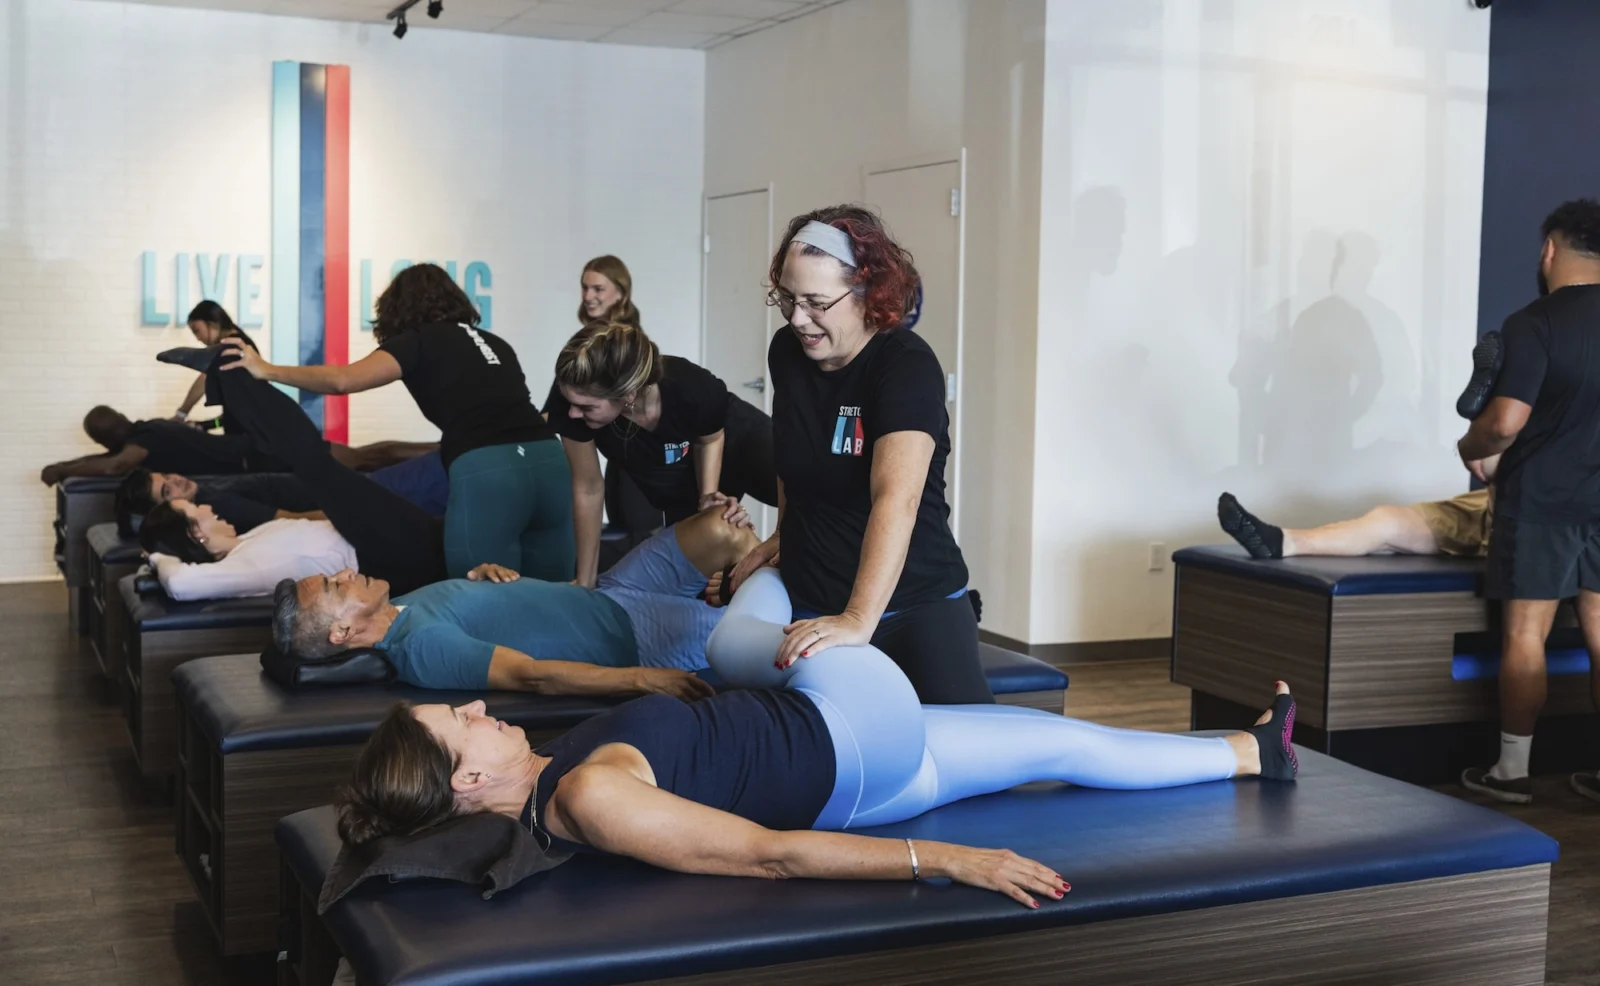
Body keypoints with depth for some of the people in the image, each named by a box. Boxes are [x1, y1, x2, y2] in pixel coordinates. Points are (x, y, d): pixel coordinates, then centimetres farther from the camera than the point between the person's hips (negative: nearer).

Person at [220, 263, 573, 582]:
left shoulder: (419, 341, 11)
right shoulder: (493, 343, 28)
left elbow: (344, 379, -2)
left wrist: (268, 371, 7)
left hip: (486, 472, -6)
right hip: (550, 461, 6)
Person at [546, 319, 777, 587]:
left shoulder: (694, 390, -41)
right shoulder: (572, 397, -36)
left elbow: (709, 439, -13)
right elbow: (588, 488, -19)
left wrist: (708, 496, -28)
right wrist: (585, 584, -12)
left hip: (741, 440, -3)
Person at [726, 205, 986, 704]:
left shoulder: (907, 366, -19)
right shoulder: (786, 352, 0)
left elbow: (896, 500, -33)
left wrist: (858, 620, -44)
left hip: (917, 607, -5)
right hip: (811, 611, 5)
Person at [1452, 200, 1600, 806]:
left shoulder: (1533, 324, -15)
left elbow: (1505, 423, -20)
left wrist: (1470, 448, 0)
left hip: (1541, 500, -5)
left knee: (1525, 635, 2)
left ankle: (1512, 772, 9)